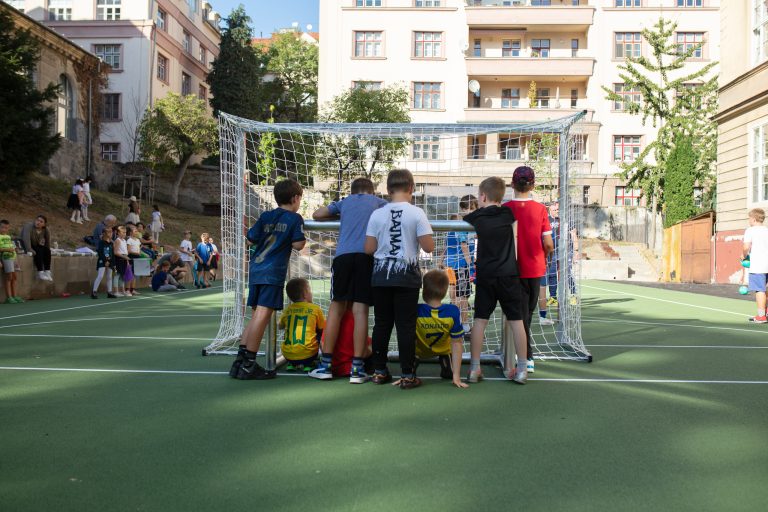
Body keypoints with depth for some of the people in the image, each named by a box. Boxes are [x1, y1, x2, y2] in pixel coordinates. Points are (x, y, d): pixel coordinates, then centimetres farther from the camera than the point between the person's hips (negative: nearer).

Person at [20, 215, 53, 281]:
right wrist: (29, 251, -41)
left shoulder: (46, 230, -7)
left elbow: (48, 242, -1)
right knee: (39, 251, -31)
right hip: (25, 245, -5)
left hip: (36, 245, 5)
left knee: (47, 250, -21)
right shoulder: (29, 226, -23)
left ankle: (47, 272, -25)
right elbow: (26, 239, -34)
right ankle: (40, 273, -36)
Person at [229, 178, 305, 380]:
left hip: (255, 269, 7)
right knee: (263, 315, -9)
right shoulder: (295, 218, 0)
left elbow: (251, 240, 11)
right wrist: (301, 237, 12)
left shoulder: (265, 216, 14)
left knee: (256, 316, 14)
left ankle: (240, 360, 13)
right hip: (273, 272, -7)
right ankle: (249, 364, -10)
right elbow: (298, 245, -9)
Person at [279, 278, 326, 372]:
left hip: (288, 355, 3)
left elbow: (280, 326, 24)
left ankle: (292, 364, 17)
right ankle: (307, 364, 14)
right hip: (307, 354, -3)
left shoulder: (287, 310, 7)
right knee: (319, 333, 21)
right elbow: (322, 329, 9)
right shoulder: (315, 309, -1)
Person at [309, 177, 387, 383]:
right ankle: (357, 368, -4)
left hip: (343, 254, 1)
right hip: (367, 255, -1)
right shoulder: (378, 202, 23)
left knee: (337, 306, 7)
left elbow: (317, 215, 28)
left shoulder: (345, 202, 25)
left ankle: (326, 365, 7)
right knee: (360, 310, -3)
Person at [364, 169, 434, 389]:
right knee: (406, 326, 2)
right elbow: (429, 247, -10)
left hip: (381, 275, 3)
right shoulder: (416, 213, -7)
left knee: (381, 324, 10)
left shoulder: (377, 214, -1)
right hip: (406, 276, -2)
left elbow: (369, 249, -1)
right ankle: (407, 375, 5)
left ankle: (379, 371, 18)